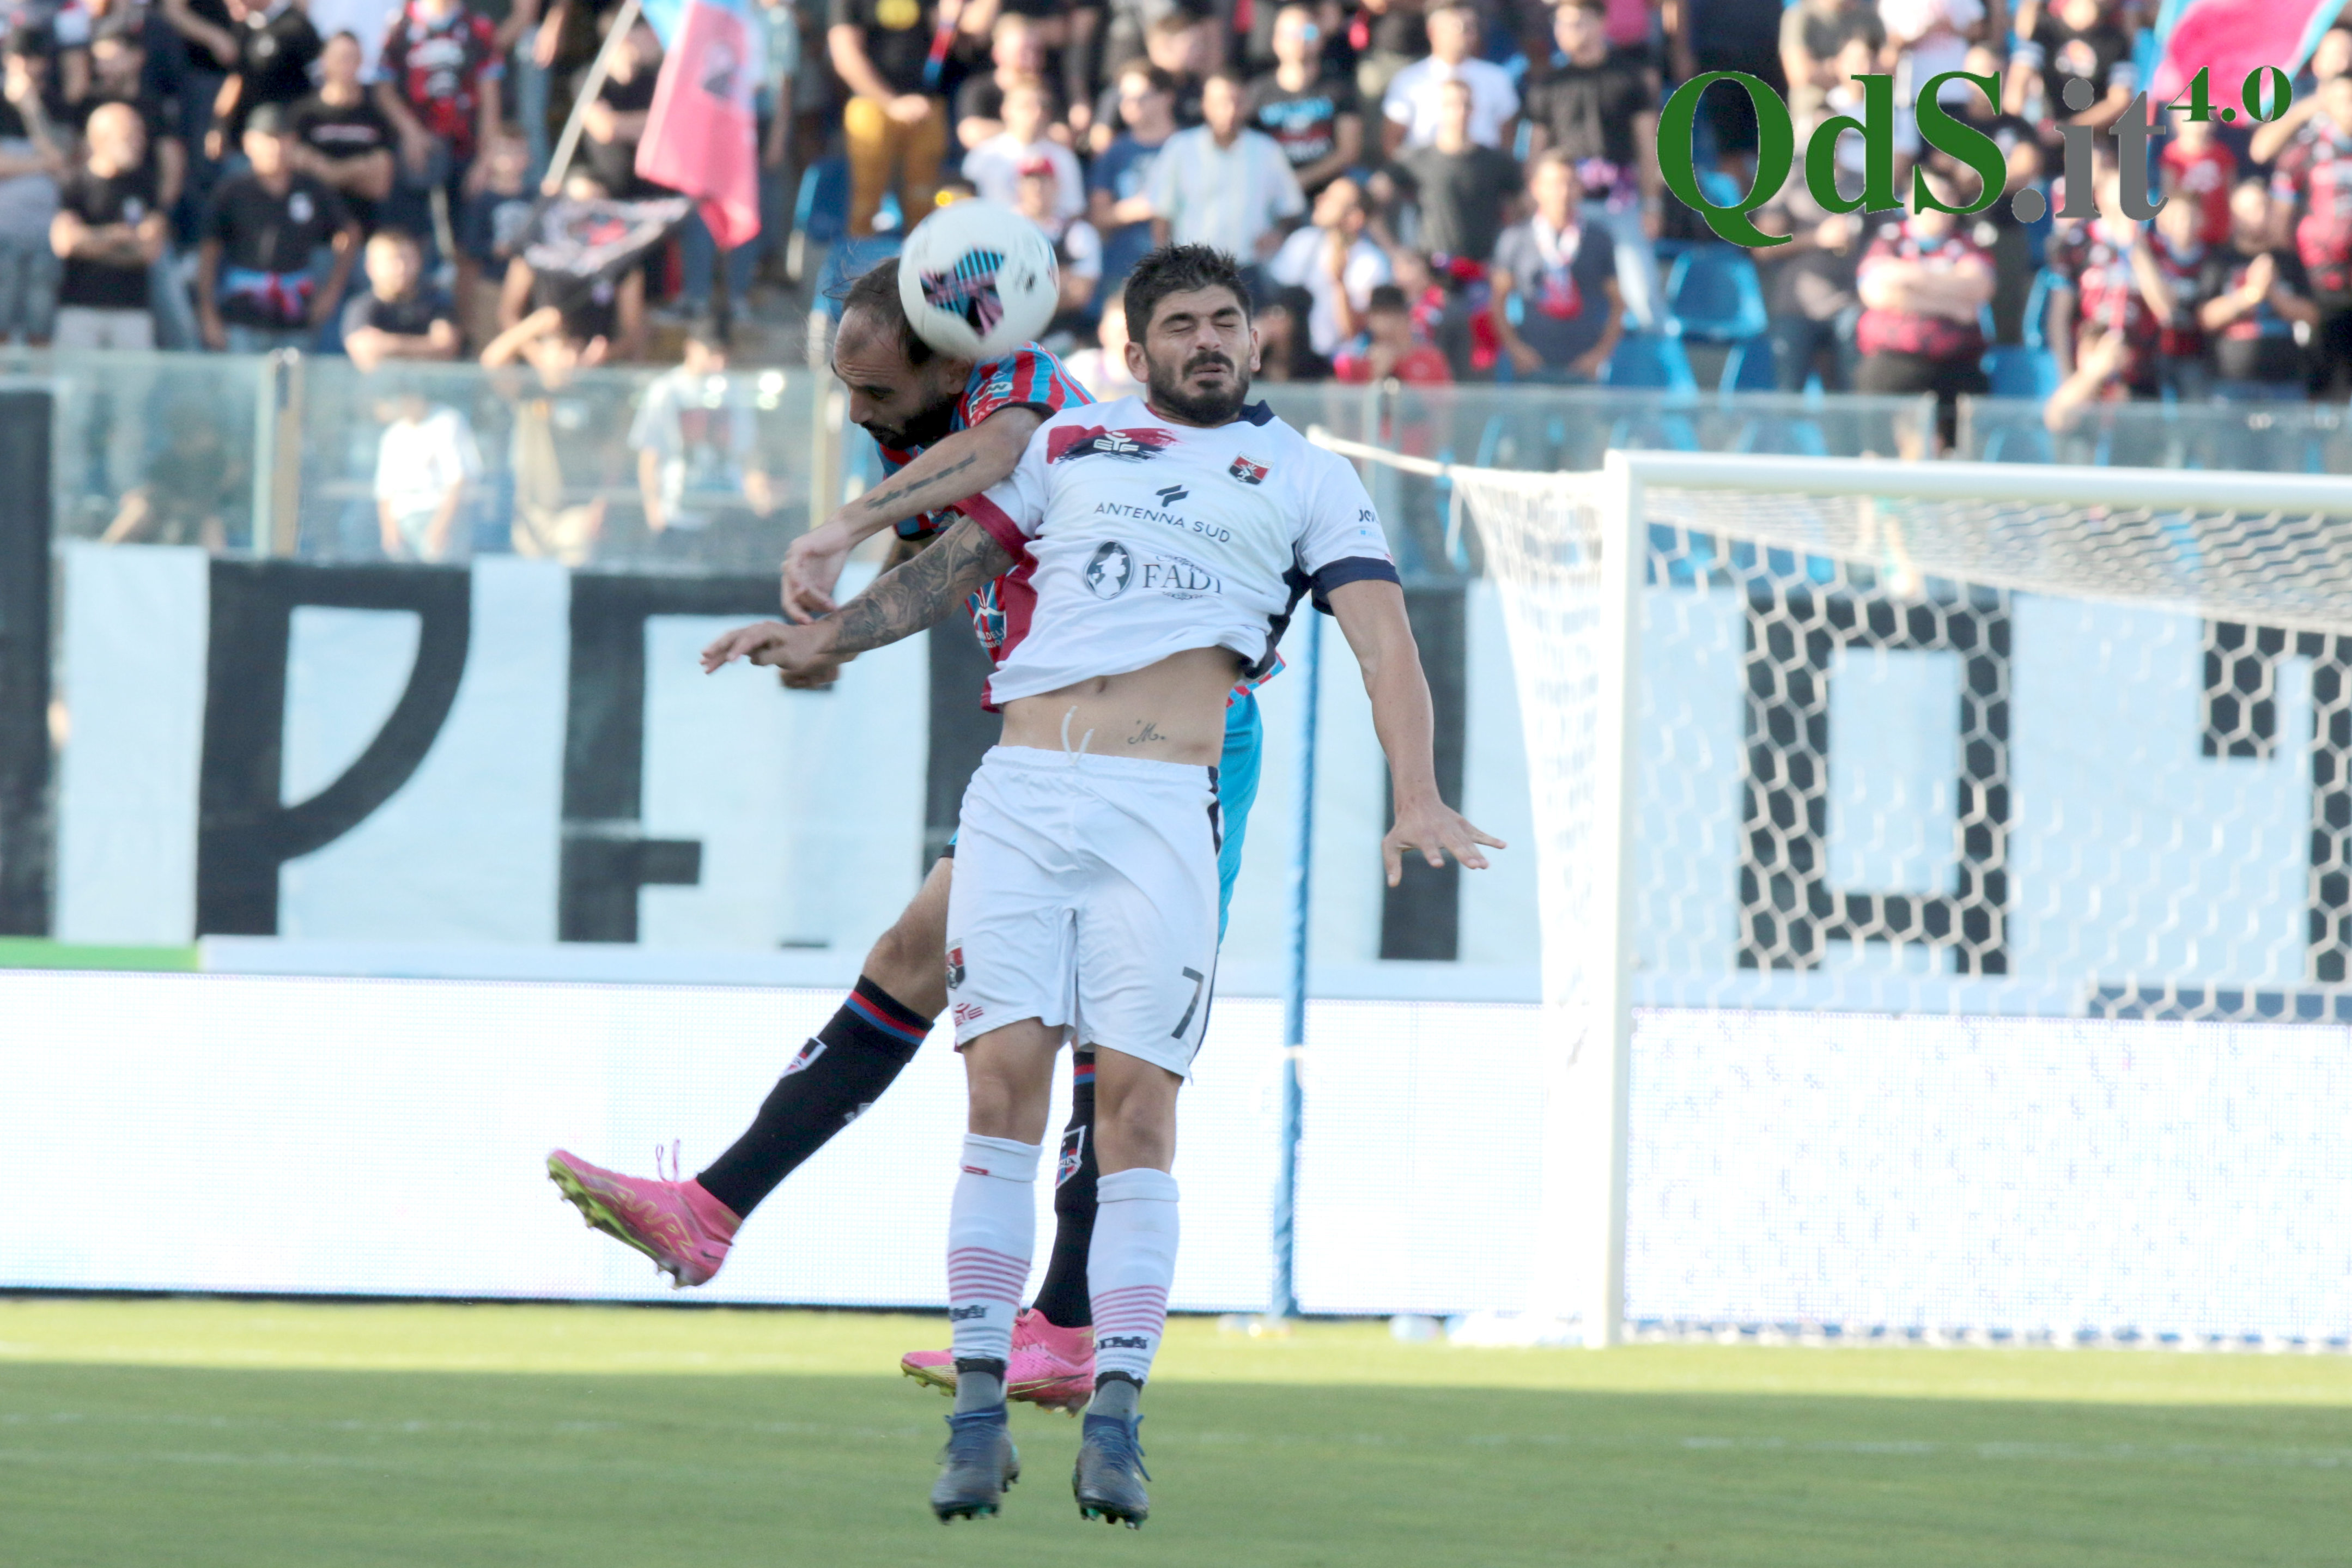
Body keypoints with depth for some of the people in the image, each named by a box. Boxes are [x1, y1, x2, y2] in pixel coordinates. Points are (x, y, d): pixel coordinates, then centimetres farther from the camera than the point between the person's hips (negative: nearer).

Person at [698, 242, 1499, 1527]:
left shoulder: (1304, 477, 15)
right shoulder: (1068, 442, 22)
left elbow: (1382, 639, 6)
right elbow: (953, 564, 28)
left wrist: (1416, 796, -8)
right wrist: (823, 639, 17)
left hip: (1161, 807, -2)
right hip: (1021, 793, 2)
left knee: (1137, 1099, -10)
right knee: (1004, 1080, -8)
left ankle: (1114, 1424, -10)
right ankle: (979, 1412, -6)